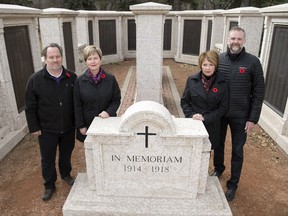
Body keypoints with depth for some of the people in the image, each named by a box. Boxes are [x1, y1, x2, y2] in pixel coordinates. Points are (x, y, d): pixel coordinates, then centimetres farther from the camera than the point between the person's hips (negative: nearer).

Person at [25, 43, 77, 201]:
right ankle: (49, 185, 33)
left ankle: (66, 174, 47)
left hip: (68, 127, 2)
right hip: (46, 130, -1)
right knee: (47, 159, 13)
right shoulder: (35, 79, -10)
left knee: (66, 154, 21)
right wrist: (34, 127, -6)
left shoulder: (71, 77, -5)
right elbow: (30, 107, -6)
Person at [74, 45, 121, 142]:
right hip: (88, 125, 0)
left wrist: (109, 112, -14)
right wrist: (80, 126, -2)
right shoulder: (80, 81, -2)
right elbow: (77, 105, 1)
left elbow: (117, 100, 4)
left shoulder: (110, 79, -2)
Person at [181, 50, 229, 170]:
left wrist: (205, 118, -13)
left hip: (211, 126, 0)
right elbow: (184, 101, 3)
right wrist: (191, 115, -13)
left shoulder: (222, 83, -5)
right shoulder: (192, 80, -3)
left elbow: (223, 107, -2)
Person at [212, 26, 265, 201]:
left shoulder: (252, 62, -9)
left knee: (237, 150, 10)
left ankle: (233, 184, 28)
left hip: (240, 116, -2)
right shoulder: (219, 59, -2)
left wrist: (253, 118, -9)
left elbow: (259, 92, -7)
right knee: (218, 145, 19)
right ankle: (218, 169, 46)